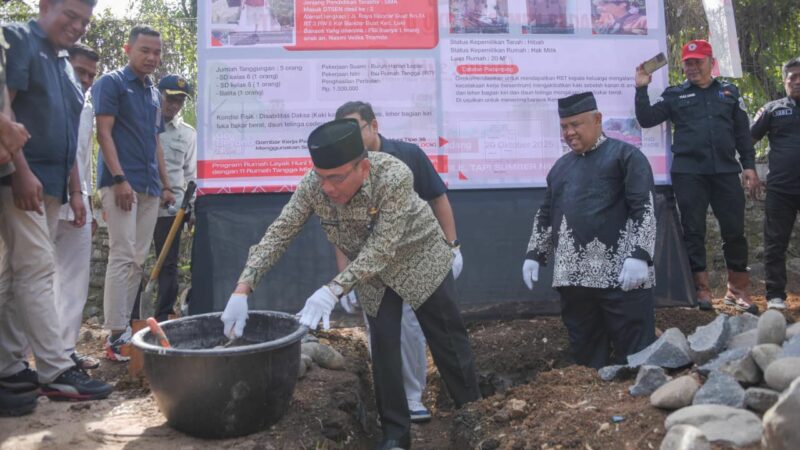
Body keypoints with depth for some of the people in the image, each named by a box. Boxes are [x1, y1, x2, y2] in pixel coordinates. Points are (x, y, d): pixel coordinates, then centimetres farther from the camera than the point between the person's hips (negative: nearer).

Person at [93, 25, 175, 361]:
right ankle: (116, 335, -10)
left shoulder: (154, 93, 20)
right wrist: (119, 178, -19)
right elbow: (104, 132, -9)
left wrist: (166, 185, 17)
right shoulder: (111, 83, -1)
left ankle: (125, 326, 15)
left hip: (150, 187, 7)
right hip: (122, 182, -7)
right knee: (122, 255, -12)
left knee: (137, 260, 8)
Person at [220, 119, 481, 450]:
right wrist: (242, 289, -31)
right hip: (371, 272, 3)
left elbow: (382, 248, -38)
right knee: (383, 347, 1)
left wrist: (334, 291, -46)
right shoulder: (313, 186, -25)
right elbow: (278, 234, -21)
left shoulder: (394, 175, -37)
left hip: (420, 259, -3)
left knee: (447, 341, 6)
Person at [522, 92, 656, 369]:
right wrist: (534, 255, 16)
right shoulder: (561, 166, 20)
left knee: (635, 352, -1)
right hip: (572, 277, 6)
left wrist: (639, 255, -17)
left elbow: (645, 209, -7)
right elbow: (545, 215, 24)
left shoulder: (625, 155, 1)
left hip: (622, 275, -6)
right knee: (586, 353, 12)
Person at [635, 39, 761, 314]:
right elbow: (646, 119, 1)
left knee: (734, 231, 3)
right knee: (694, 232, 1)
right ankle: (702, 289, 10)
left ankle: (738, 290, 15)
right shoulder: (674, 95, 9)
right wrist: (642, 89, -9)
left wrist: (749, 166, 6)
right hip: (688, 173, -1)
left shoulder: (729, 92, 13)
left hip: (725, 171, 2)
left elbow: (743, 133, 13)